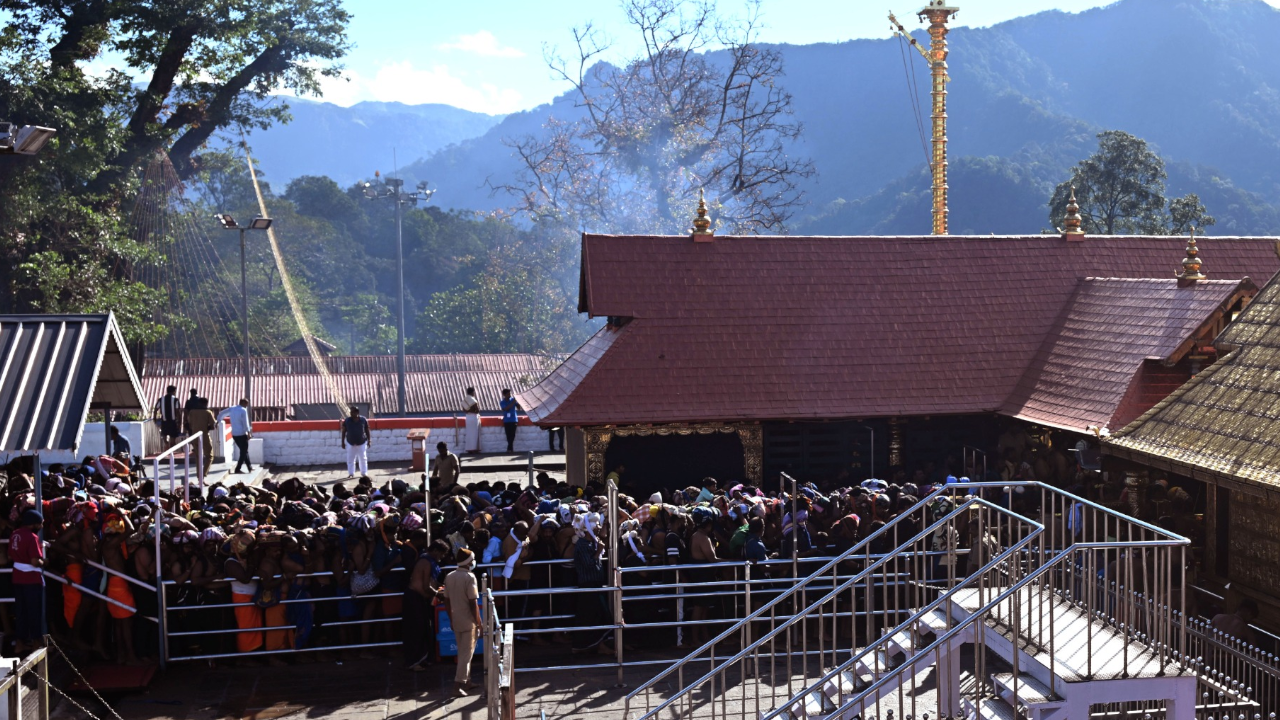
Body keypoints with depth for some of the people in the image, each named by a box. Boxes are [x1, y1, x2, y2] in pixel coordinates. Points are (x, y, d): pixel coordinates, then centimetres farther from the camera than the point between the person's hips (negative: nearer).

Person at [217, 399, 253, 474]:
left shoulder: (232, 408, 8)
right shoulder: (243, 410, -12)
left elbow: (222, 414, 12)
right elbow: (245, 423, -14)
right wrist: (249, 433, -9)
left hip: (234, 434, 7)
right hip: (242, 434, -7)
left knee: (244, 451, 18)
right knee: (244, 452, 2)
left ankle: (250, 467, 23)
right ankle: (237, 469, -3)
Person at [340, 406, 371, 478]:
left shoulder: (363, 420, -7)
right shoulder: (347, 421, -7)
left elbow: (367, 431, 2)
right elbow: (344, 432, 0)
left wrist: (369, 441, 1)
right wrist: (343, 442, -1)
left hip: (362, 443, 0)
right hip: (350, 443, 0)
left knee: (363, 458, 7)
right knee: (350, 459, 4)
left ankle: (364, 473, 18)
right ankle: (351, 473, 14)